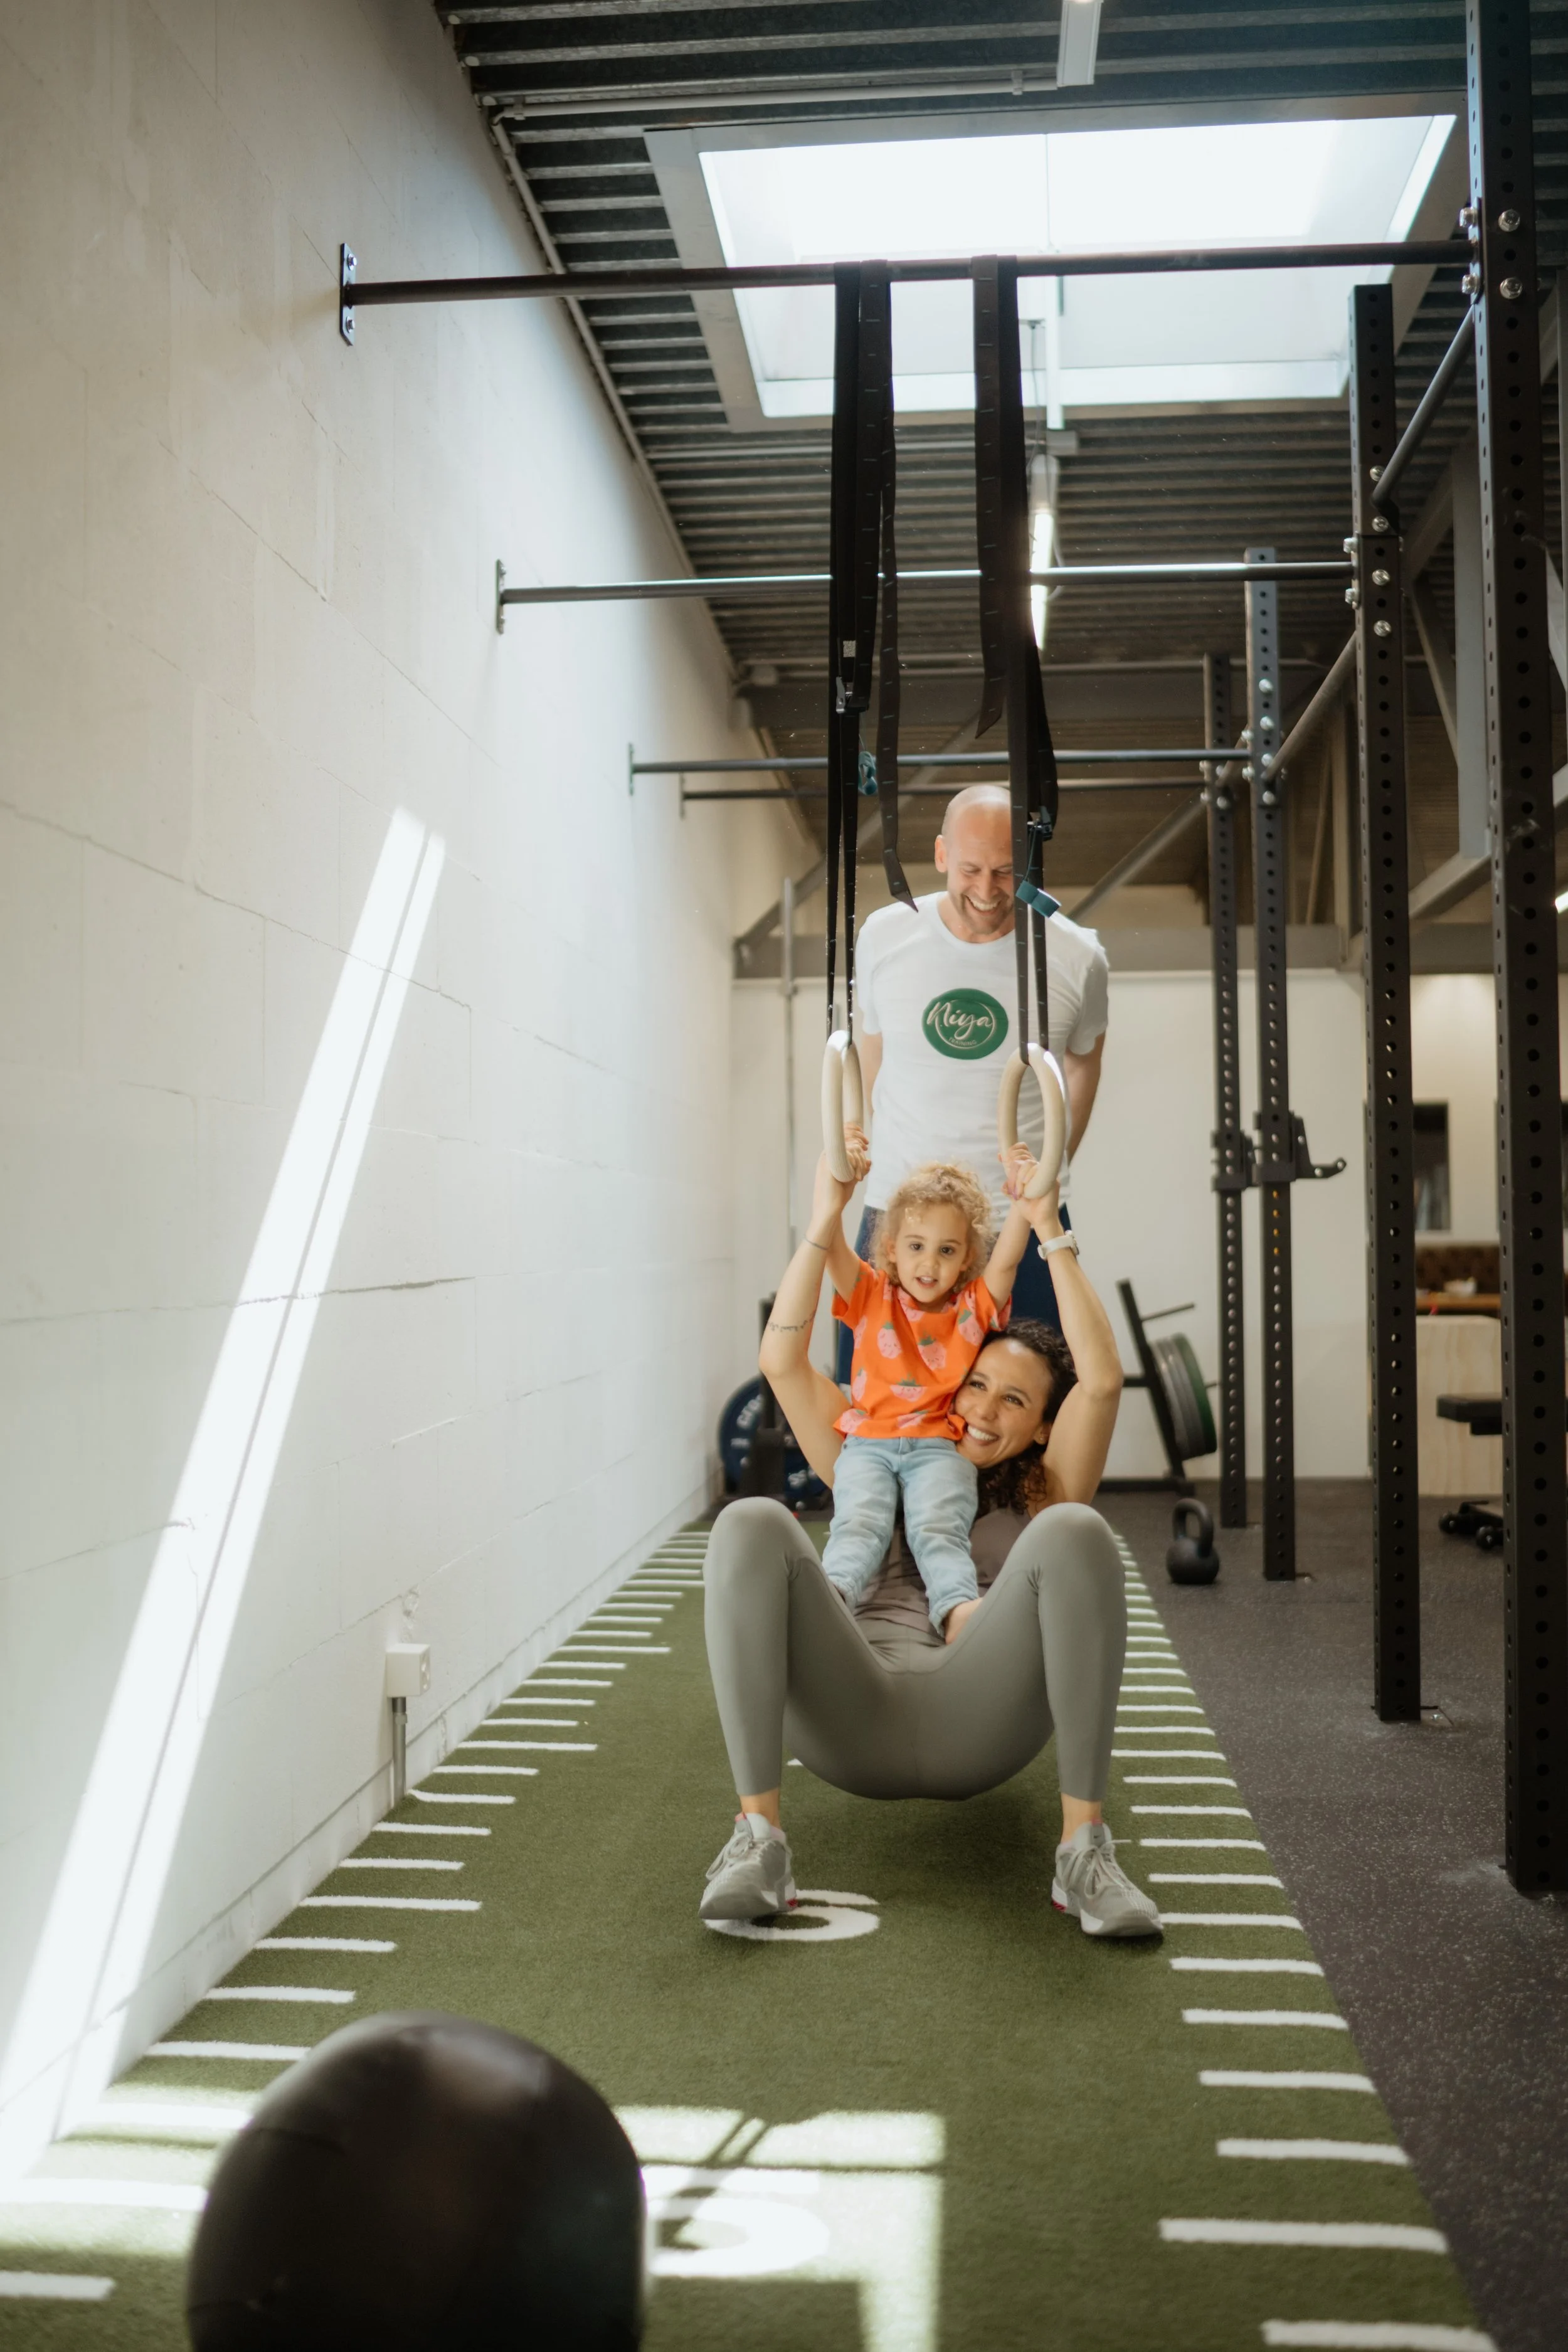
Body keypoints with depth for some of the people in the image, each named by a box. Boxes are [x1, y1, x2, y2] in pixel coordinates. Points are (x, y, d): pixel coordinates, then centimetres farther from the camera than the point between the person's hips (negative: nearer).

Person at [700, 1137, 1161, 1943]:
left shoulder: (1039, 1501, 27)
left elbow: (1101, 1380, 10)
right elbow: (782, 1361, 20)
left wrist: (1050, 1231, 10)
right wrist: (825, 1218, 15)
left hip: (976, 1723, -1)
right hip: (852, 1719, 2)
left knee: (1074, 1532, -28)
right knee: (751, 1525, -25)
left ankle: (1085, 1848, -27)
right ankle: (757, 1837, -29)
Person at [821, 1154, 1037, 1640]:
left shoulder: (974, 1307, 14)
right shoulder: (871, 1297, 13)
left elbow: (1007, 1259, -2)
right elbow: (831, 1245, -2)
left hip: (937, 1445, 0)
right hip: (868, 1442, 0)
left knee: (937, 1530, -25)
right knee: (860, 1522, -25)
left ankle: (959, 1609, -45)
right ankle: (833, 1593, -47)